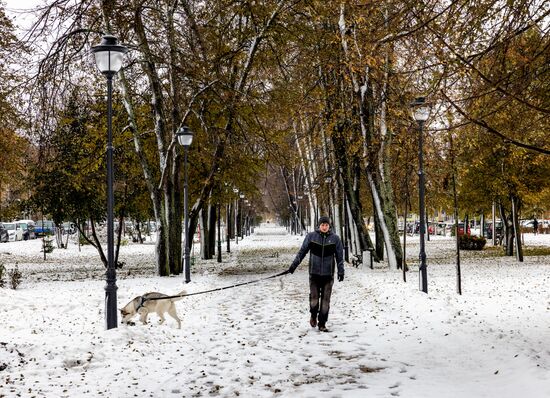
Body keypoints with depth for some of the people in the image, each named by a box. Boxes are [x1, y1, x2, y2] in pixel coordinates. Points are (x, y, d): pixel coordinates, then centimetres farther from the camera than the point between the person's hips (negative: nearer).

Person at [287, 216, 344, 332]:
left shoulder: (335, 238, 2)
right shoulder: (311, 236, 1)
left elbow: (340, 256, 7)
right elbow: (302, 251, 7)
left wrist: (341, 271, 3)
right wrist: (294, 265, 4)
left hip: (328, 274, 1)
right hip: (314, 273, -1)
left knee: (326, 299, 1)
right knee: (314, 297, -4)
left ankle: (322, 324, 11)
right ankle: (313, 316, 25)